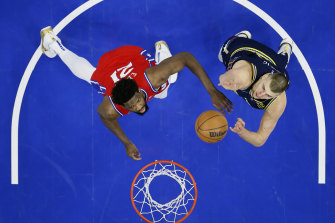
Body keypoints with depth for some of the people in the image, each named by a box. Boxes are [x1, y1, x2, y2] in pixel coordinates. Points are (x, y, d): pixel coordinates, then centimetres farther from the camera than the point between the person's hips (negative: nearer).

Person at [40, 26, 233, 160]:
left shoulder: (152, 79, -50)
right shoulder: (110, 109, -44)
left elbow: (186, 57, -41)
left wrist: (212, 91, -43)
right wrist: (126, 143, -12)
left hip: (136, 55, 0)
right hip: (107, 69, 0)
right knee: (84, 71, 36)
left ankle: (161, 50, 44)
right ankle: (52, 41, 59)